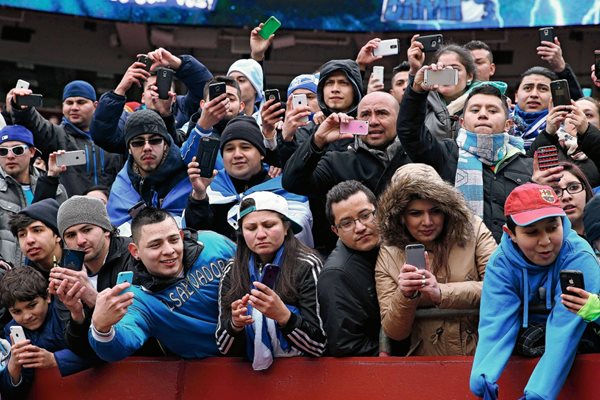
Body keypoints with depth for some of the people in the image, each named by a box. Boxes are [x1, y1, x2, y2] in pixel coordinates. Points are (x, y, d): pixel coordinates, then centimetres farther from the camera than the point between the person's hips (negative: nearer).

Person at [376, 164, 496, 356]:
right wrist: (404, 296, -14)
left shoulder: (472, 230, 3)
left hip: (483, 354, 0)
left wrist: (442, 293, -17)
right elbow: (394, 332, 4)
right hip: (429, 365, 1)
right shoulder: (389, 255, 4)